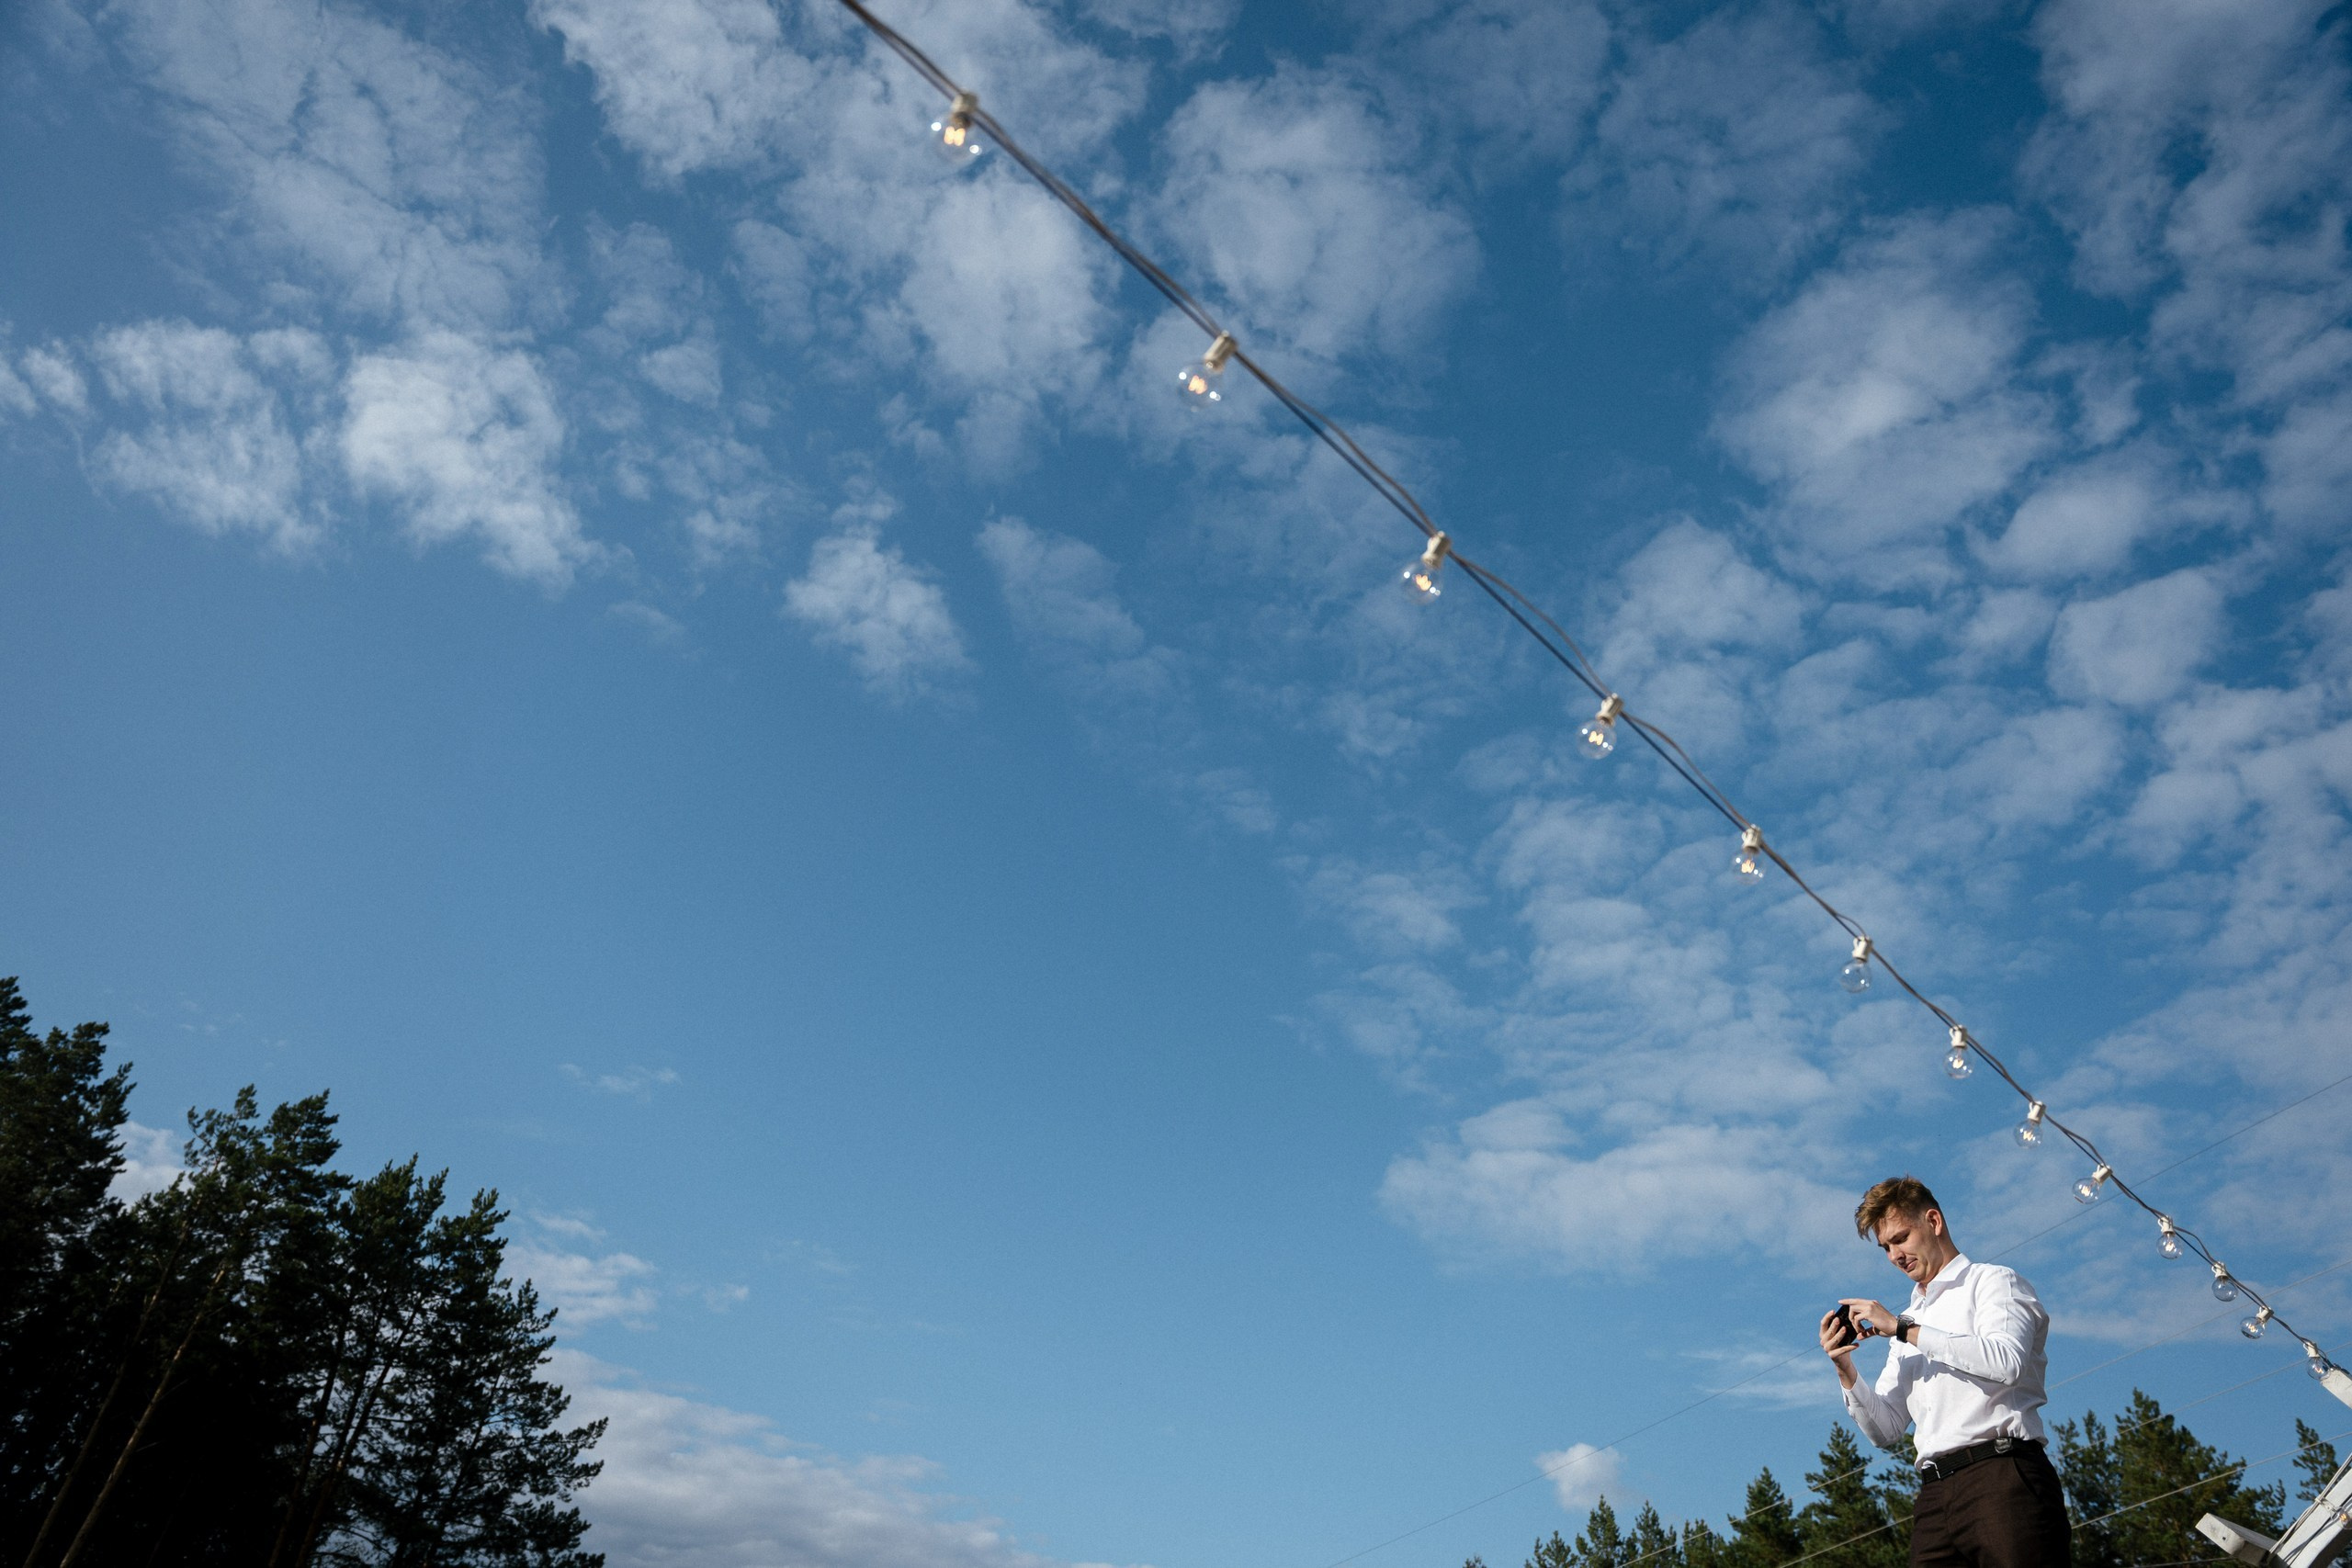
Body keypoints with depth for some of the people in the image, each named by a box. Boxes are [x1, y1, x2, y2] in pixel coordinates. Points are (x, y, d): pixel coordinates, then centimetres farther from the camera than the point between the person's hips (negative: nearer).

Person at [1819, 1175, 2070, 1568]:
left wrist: (1902, 1328, -12)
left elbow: (2006, 1362, -14)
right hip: (1935, 1496, 6)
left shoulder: (1992, 1280, 8)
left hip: (2003, 1478, -6)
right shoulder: (1907, 1324, 26)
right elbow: (1886, 1431, 21)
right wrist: (1845, 1370, 3)